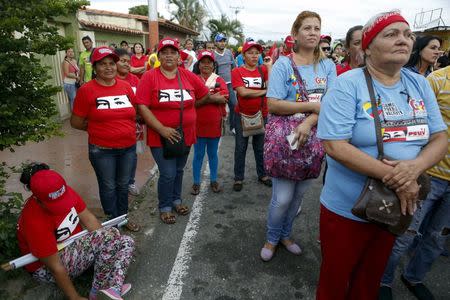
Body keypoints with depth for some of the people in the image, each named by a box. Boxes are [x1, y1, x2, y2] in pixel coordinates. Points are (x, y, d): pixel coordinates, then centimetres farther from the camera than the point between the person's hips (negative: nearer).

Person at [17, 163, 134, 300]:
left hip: (75, 245, 8)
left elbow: (88, 218, -5)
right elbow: (55, 267, -26)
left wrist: (109, 246, -7)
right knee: (109, 235, -29)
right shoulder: (35, 222, -32)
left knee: (126, 243, -6)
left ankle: (112, 288, -24)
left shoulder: (65, 192, -14)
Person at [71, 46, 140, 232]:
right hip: (102, 150, -4)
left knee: (123, 185, 18)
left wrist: (132, 128, 6)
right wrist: (97, 128, 1)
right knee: (108, 187, 11)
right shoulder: (86, 90, -9)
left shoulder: (126, 86, 3)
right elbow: (76, 122, -4)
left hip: (128, 147, 4)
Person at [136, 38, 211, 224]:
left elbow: (204, 95, 13)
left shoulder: (188, 76, 1)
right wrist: (162, 129, -21)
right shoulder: (149, 77, -9)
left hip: (186, 135, 4)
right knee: (168, 174, -2)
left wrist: (184, 107, 8)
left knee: (179, 170, 19)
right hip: (161, 136, -4)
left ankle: (176, 200, 41)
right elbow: (142, 107, -15)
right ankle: (165, 207, 22)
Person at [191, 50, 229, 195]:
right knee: (198, 154, 8)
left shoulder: (219, 80, 3)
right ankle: (196, 182, 21)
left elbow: (224, 98, -12)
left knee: (213, 153, 14)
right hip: (198, 124, -1)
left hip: (215, 124, 2)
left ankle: (214, 180, 28)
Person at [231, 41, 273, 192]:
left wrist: (269, 66, -14)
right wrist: (263, 91, -12)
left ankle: (262, 174, 32)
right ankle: (238, 178, 20)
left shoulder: (263, 69, 1)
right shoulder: (237, 71, -7)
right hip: (242, 114, -2)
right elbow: (242, 92, -19)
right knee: (241, 147, 7)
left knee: (260, 147, 15)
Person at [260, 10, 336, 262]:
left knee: (300, 193, 14)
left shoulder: (328, 66, 5)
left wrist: (309, 122, -21)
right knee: (283, 196, -3)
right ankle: (272, 238, 24)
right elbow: (273, 104, -14)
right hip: (284, 138, -4)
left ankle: (286, 234, 37)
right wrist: (313, 105, -15)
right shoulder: (284, 64, -6)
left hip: (312, 138, 4)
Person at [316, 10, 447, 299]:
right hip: (347, 208, -5)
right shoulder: (348, 84, -16)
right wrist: (393, 177, -25)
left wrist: (415, 166, -20)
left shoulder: (420, 84, 2)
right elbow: (335, 146, -24)